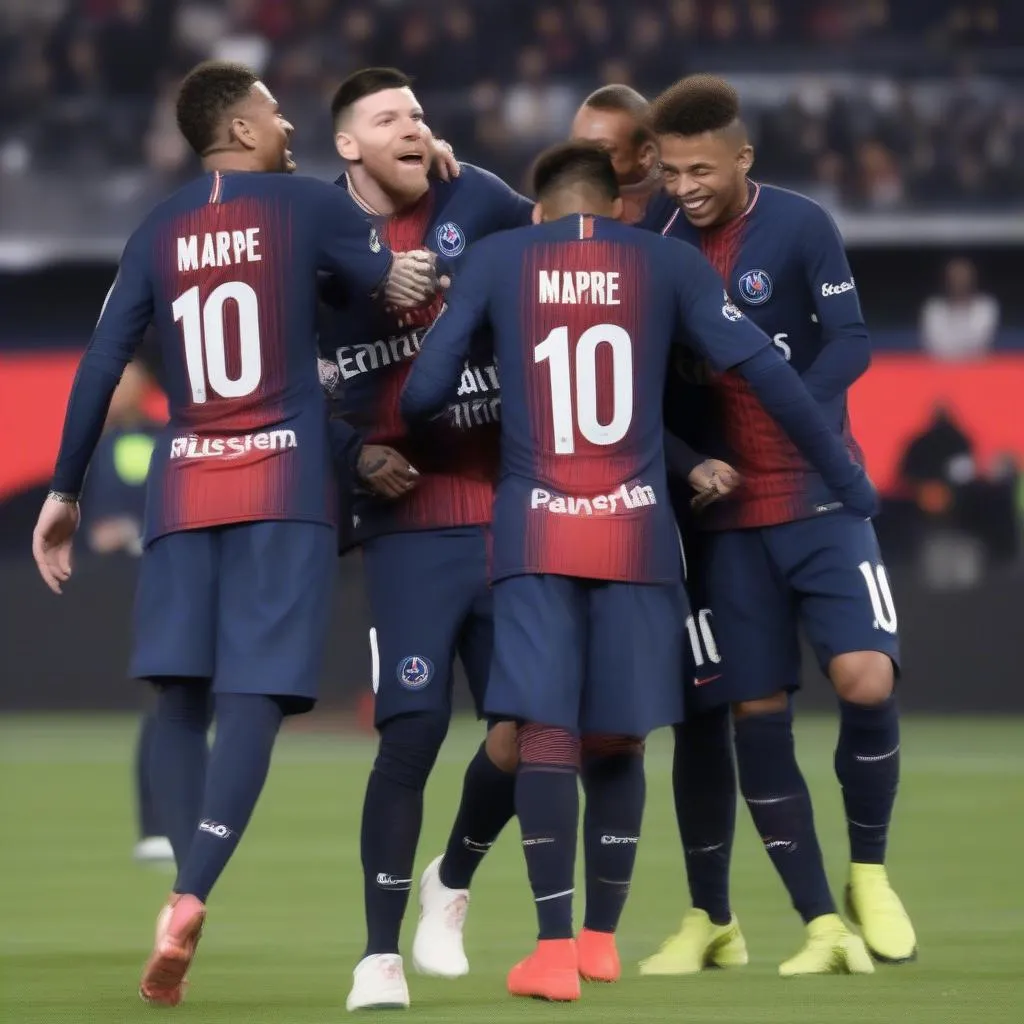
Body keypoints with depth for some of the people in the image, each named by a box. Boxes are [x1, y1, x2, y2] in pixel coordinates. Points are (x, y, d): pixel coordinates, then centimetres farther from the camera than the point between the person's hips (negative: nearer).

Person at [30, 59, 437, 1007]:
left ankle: (188, 901, -1)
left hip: (184, 492, 3)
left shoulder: (159, 233, 10)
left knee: (182, 696, 8)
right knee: (253, 698, -9)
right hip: (285, 486, -3)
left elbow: (102, 366, 7)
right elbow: (412, 293, 6)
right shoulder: (310, 206, 1)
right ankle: (188, 901, -24)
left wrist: (64, 493, 11)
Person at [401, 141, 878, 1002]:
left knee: (545, 730, -4)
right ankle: (602, 939, 19)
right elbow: (766, 373, 1)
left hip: (535, 533, -1)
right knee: (619, 737, 11)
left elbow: (425, 390, 2)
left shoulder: (495, 260, 5)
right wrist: (847, 480, 10)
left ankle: (555, 950, -13)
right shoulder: (670, 263, 5)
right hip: (637, 532, 1)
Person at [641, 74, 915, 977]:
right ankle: (823, 925, 5)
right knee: (756, 716, -1)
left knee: (866, 678, -18)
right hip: (726, 515, 3)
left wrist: (788, 419, -24)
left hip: (820, 499, -3)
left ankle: (869, 871, 5)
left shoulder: (801, 228, -5)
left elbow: (850, 345, -11)